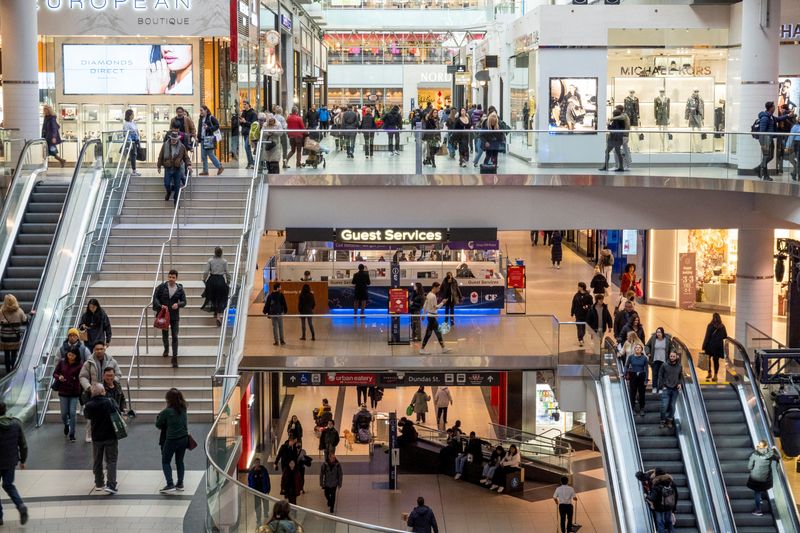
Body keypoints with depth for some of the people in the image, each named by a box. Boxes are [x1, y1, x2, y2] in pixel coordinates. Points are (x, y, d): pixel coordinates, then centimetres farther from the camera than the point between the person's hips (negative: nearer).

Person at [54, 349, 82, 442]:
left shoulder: (79, 366, -9)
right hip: (63, 392, 2)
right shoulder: (61, 363, -1)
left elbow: (82, 378, -10)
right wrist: (59, 377, -13)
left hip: (74, 393, -2)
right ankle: (66, 425, 42)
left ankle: (72, 434, 7)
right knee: (64, 413, 7)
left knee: (72, 413, -6)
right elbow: (54, 373, 7)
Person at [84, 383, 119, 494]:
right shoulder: (109, 402, -14)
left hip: (96, 438, 2)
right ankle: (111, 485, -9)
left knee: (97, 461, 18)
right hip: (110, 436, -2)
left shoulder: (88, 405, -9)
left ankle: (99, 484, 27)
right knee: (111, 461, 2)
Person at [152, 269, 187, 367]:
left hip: (175, 316, -1)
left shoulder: (180, 289, -3)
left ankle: (175, 358, -1)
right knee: (164, 335, 15)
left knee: (175, 336, -4)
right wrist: (160, 306, -18)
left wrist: (178, 304, -19)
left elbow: (184, 301, 2)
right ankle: (166, 349, 45)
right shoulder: (162, 287, -5)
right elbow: (155, 297, -2)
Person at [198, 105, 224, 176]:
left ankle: (220, 167, 6)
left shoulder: (211, 118, -7)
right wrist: (198, 136, 11)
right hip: (203, 139, 8)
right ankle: (205, 170, 11)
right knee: (203, 156, 6)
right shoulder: (201, 119, 15)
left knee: (210, 154, -7)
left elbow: (217, 126, -11)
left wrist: (208, 128, -20)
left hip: (209, 139, -8)